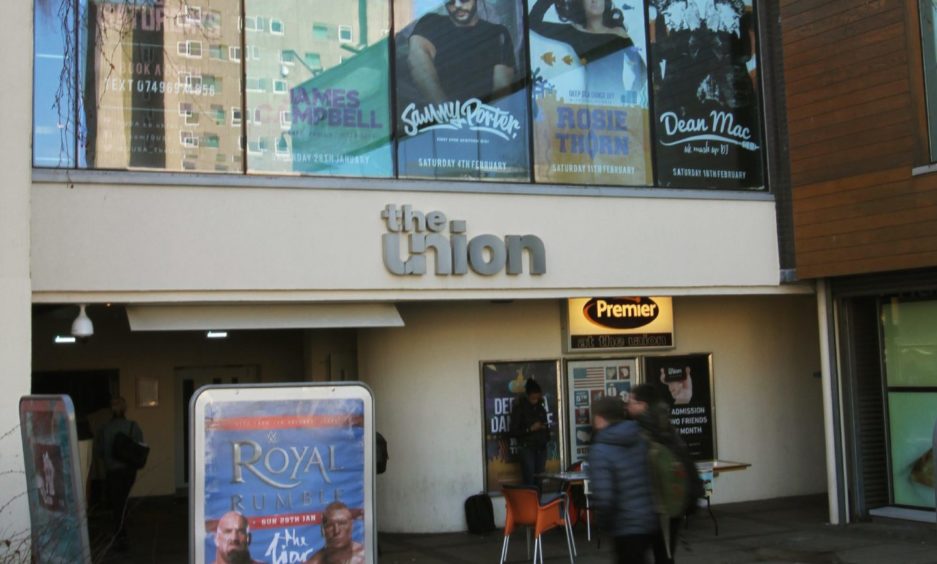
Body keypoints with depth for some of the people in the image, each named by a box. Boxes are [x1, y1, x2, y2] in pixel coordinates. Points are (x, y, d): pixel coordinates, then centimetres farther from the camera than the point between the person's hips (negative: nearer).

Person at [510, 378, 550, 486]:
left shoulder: (541, 407, 10)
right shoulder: (519, 407, -5)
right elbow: (514, 431, -7)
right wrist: (530, 429, -18)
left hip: (541, 448, 5)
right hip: (527, 448, -5)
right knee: (529, 481, -12)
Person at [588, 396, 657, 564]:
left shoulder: (600, 451, -16)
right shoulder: (642, 439, 5)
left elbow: (604, 497, -23)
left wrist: (604, 523, -6)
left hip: (629, 526, -7)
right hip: (652, 519, 8)